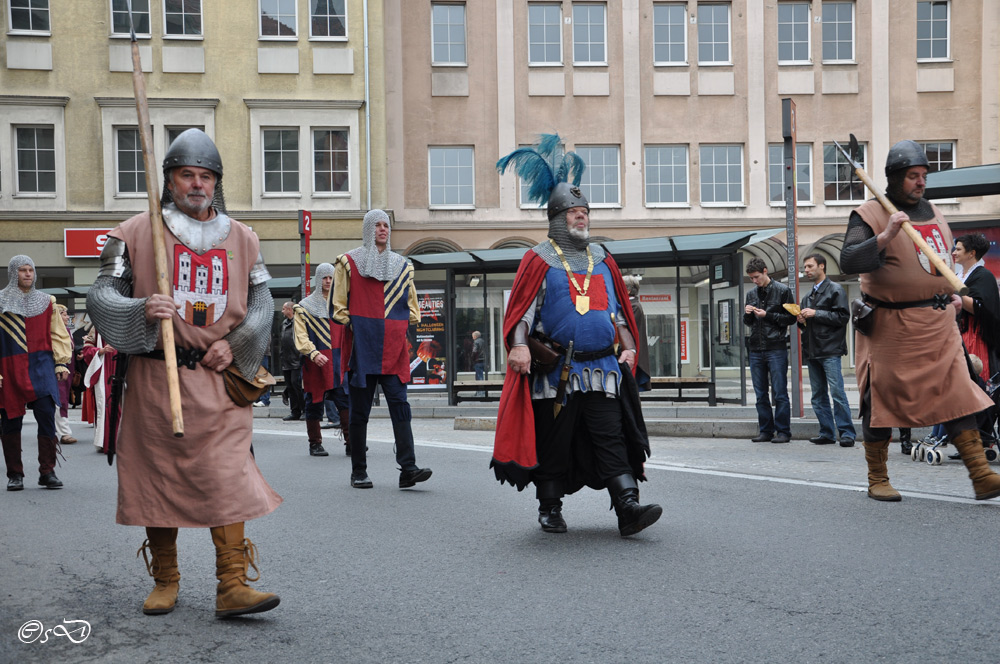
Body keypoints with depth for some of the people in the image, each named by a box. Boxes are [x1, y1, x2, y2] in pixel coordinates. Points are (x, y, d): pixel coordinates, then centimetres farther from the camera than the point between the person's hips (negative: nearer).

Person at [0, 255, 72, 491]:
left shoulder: (46, 302, 12)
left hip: (41, 367, 1)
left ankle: (47, 472, -1)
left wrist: (62, 363, 3)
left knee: (47, 416, -9)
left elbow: (59, 334, 13)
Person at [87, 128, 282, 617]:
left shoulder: (241, 238, 11)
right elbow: (100, 296, -1)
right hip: (155, 376, -1)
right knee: (158, 476, 7)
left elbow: (262, 302, 13)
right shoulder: (136, 233, 3)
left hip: (220, 377, 1)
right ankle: (165, 581, 23)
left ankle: (233, 585, -5)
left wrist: (234, 343, -4)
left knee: (228, 477, -7)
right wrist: (143, 310, -21)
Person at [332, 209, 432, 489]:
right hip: (362, 348, -2)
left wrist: (408, 322, 8)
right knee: (359, 410, 2)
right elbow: (338, 304, 7)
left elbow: (411, 303, 24)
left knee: (400, 406, -8)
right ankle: (359, 472, 11)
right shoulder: (348, 262, 8)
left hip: (394, 350, 2)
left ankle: (408, 468, -13)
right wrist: (350, 325, -3)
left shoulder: (403, 266, 17)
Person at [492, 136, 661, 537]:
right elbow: (522, 307, -6)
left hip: (602, 368, 4)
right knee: (552, 442, 5)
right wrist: (519, 345, -20)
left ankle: (628, 508, -8)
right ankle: (550, 510, 19)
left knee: (612, 437, -4)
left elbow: (617, 308, 19)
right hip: (554, 369, -3)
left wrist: (628, 346, 9)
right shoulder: (540, 259, 1)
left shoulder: (602, 260, 16)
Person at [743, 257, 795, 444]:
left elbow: (791, 318, -2)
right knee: (761, 395, 7)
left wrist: (768, 315, -11)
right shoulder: (751, 294, 14)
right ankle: (766, 430, 13)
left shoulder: (782, 291, 0)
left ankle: (783, 432, 1)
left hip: (776, 347, -5)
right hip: (755, 349, 5)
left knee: (780, 393, -4)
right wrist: (747, 314, -1)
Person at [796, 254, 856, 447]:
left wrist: (816, 314, -15)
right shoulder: (807, 296, 20)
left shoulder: (835, 290, -1)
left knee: (837, 393, -9)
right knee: (818, 396, 8)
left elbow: (843, 316, -13)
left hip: (830, 351, -7)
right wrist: (801, 320, 4)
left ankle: (847, 433, -5)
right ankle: (827, 433, 13)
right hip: (812, 351, 8)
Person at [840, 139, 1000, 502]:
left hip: (939, 322, 6)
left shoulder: (933, 212, 15)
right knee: (881, 399, 1)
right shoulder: (870, 214, -7)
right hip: (891, 324, -5)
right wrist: (885, 236, -30)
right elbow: (848, 262, -20)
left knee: (958, 392, -1)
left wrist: (952, 293, 14)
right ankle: (877, 480, 15)